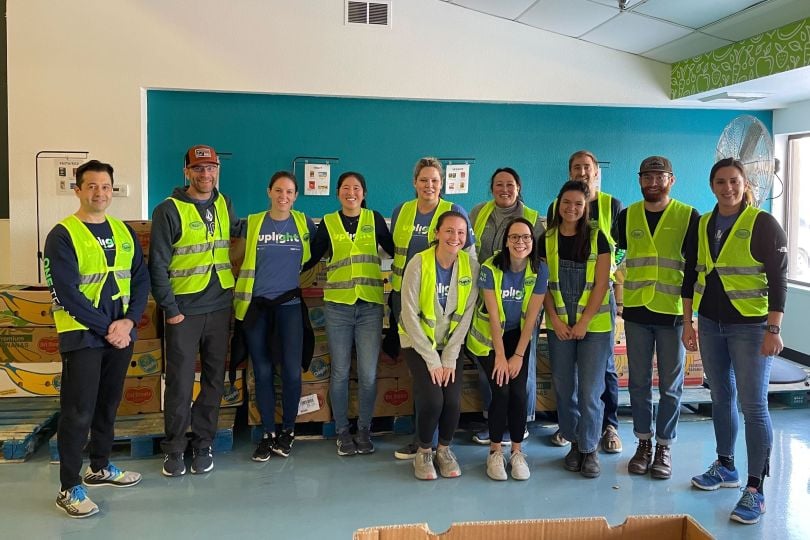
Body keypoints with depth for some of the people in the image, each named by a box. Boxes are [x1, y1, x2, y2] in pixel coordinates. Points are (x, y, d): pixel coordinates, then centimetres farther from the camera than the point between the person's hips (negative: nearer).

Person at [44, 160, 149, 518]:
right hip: (82, 336, -6)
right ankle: (69, 488, 6)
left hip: (121, 335, 6)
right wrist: (106, 327, -16)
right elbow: (66, 293, -15)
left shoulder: (123, 232, 9)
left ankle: (99, 468, 32)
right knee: (78, 412, -3)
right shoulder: (62, 235, -9)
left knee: (108, 405, 16)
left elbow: (141, 279, 6)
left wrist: (128, 321, -9)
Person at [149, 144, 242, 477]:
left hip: (219, 307, 5)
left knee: (214, 379, 10)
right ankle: (174, 449, 16)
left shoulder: (224, 205, 9)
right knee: (180, 383, 1)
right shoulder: (169, 210, -7)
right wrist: (170, 309, -11)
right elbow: (157, 265, -8)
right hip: (184, 310, -5)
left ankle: (202, 444, 23)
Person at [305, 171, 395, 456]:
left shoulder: (374, 219, 6)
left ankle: (364, 430, 18)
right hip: (337, 306, 0)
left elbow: (394, 250, 13)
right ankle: (342, 431, 19)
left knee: (368, 373, 1)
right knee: (340, 372, 5)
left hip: (370, 305, 0)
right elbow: (311, 257, 11)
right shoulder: (328, 223, 6)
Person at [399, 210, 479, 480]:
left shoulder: (471, 265, -10)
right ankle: (424, 452, 11)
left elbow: (467, 315, -7)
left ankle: (445, 449, 18)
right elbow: (410, 315, -16)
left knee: (453, 401, -12)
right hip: (419, 343, -2)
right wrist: (431, 358, -16)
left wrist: (450, 357, -10)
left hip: (451, 344, 3)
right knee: (432, 400, -17)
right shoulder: (419, 263, -19)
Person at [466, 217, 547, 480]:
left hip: (519, 335, 2)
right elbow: (493, 316, -17)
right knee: (501, 392, -12)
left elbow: (531, 316, -10)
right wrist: (500, 356, -15)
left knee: (518, 393, -9)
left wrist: (518, 355, -11)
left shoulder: (539, 270, -13)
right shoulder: (490, 268, -19)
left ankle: (517, 452, 8)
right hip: (489, 337, -2)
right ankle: (495, 452, 6)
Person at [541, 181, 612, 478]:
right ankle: (574, 443, 22)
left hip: (594, 325, -2)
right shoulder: (547, 240, 5)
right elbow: (543, 284, 5)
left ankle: (590, 448, 12)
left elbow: (601, 284, -5)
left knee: (590, 390, -2)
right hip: (559, 325, 2)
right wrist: (555, 320, -6)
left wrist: (583, 323, -11)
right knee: (564, 388, 6)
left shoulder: (597, 238, -1)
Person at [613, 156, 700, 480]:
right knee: (639, 382, 10)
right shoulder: (627, 216, 6)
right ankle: (643, 442, 23)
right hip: (636, 312, 3)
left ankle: (664, 446, 19)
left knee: (670, 385, 6)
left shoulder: (688, 217, -2)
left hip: (673, 312, -2)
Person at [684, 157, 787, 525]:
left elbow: (778, 280, -11)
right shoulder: (702, 225, 7)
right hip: (710, 325, 5)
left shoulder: (763, 224, -9)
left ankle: (755, 489, 2)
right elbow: (692, 276, 11)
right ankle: (725, 467, 31)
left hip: (750, 327, -5)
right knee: (721, 398, 15)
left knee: (753, 405, -5)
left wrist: (773, 330, -15)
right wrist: (688, 322, 9)